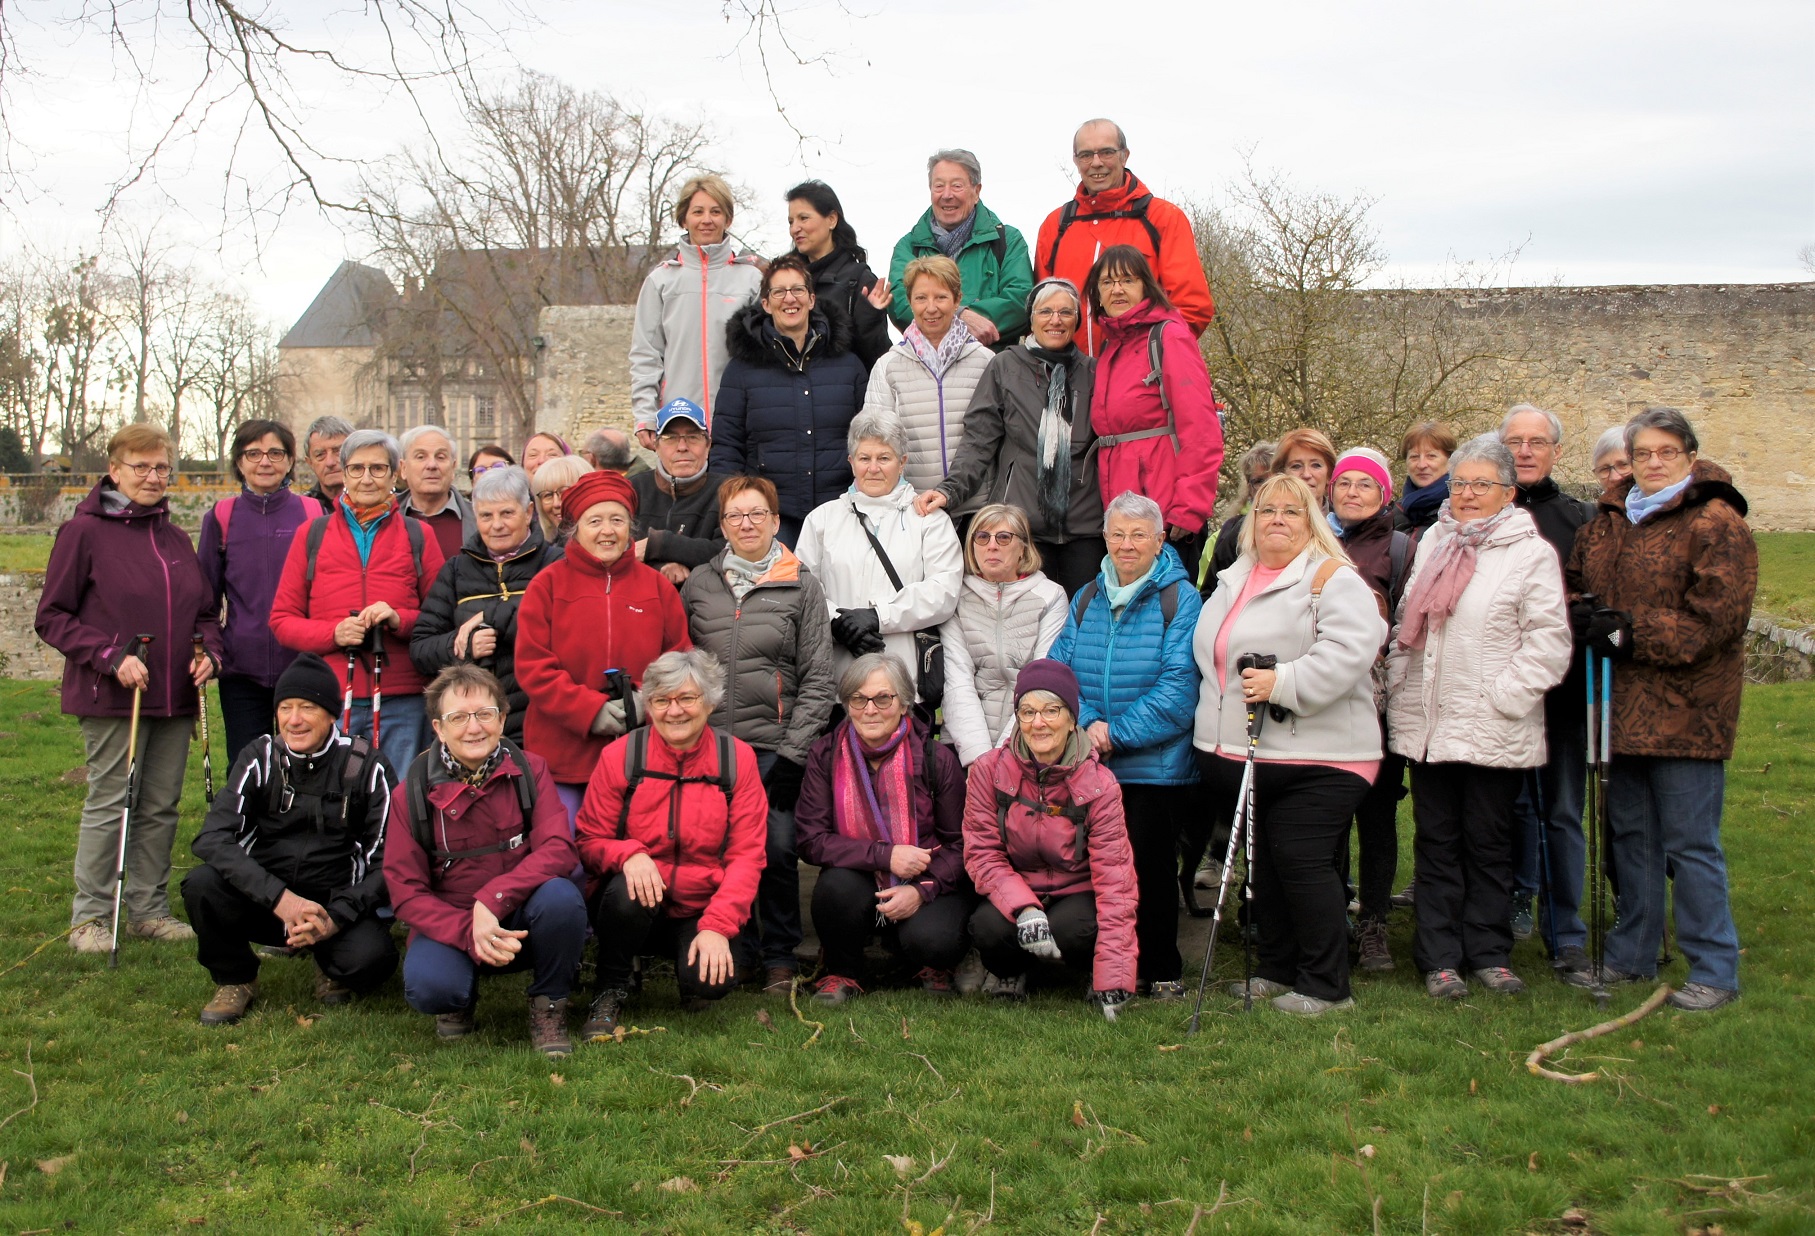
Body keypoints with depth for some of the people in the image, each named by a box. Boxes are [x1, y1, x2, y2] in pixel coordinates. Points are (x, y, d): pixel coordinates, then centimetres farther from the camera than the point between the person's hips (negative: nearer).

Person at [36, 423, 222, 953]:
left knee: (161, 806, 10)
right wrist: (111, 657, -17)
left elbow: (205, 611, 20)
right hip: (111, 697, -6)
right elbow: (52, 617, -6)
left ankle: (150, 909, 21)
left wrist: (208, 651, 0)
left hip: (175, 695, 6)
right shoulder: (84, 532, -6)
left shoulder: (176, 538, 12)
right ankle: (91, 916, 12)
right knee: (109, 804, 0)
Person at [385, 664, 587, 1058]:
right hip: (450, 923, 0)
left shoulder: (529, 770, -4)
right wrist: (469, 932, -26)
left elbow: (560, 850, -16)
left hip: (519, 920, 1)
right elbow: (406, 892, -8)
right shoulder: (413, 791, -5)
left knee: (561, 896, -32)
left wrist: (492, 900, -31)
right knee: (429, 987, -32)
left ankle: (549, 1004, -5)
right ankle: (460, 1000, 8)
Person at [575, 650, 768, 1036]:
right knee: (627, 888, -35)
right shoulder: (620, 756, -4)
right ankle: (610, 992, -8)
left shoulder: (737, 758, -3)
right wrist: (629, 854, -25)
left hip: (702, 910, 0)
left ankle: (689, 963, 12)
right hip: (636, 905, 0)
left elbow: (747, 855, -5)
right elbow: (590, 841, -1)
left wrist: (717, 927, -18)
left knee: (712, 981, -28)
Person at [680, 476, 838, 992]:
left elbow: (817, 679, 3)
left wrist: (794, 752, -4)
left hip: (774, 746, -2)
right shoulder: (698, 583, 11)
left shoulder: (802, 586, 5)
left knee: (777, 849, -3)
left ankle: (780, 954, 14)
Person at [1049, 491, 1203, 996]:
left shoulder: (1180, 600, -4)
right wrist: (1087, 723, -13)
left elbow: (1177, 687, -12)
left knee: (1150, 867, 2)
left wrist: (1116, 734, -16)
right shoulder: (1086, 600, 12)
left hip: (1156, 767, -4)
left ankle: (1162, 971, 17)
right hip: (1088, 765, 4)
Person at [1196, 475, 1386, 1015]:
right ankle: (1277, 970, 25)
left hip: (1316, 756, -8)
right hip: (1242, 753, 8)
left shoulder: (1333, 579, -7)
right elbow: (1209, 652, 28)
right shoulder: (1232, 582, 18)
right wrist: (1215, 731, 20)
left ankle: (1326, 985, 2)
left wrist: (1283, 683, -26)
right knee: (1263, 862, 13)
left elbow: (1349, 650, -22)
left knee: (1302, 861, -9)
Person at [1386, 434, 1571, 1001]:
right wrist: (1399, 685, 9)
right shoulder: (1434, 541, 13)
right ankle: (1439, 958, 14)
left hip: (1492, 729, -4)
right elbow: (1407, 621, 19)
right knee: (1435, 839, 7)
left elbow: (1549, 641, -10)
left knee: (1487, 841, 6)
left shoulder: (1530, 552, -4)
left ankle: (1490, 953, 18)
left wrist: (1502, 696, -15)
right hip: (1426, 722, 5)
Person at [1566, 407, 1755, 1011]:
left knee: (1691, 843, -2)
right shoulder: (1608, 520, 14)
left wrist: (1632, 633, -17)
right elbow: (1575, 582, 20)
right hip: (1623, 705, 7)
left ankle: (1715, 970, 9)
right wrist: (1585, 613, -3)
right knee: (1631, 832, 16)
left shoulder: (1716, 525, -8)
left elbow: (1713, 617, -16)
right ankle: (1632, 954, 28)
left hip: (1685, 707, -7)